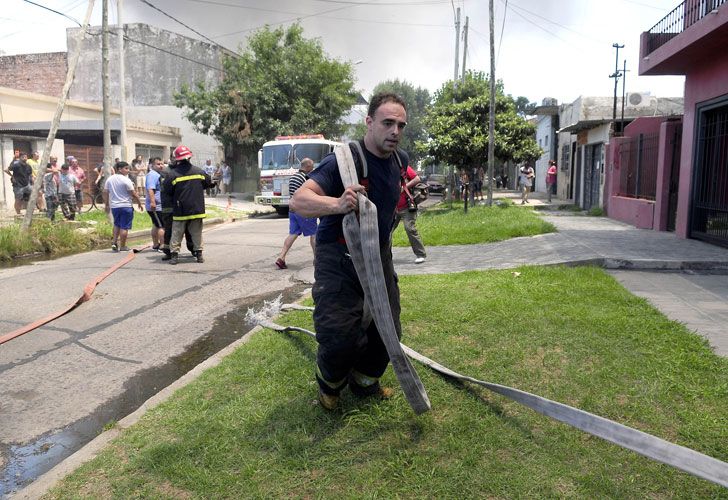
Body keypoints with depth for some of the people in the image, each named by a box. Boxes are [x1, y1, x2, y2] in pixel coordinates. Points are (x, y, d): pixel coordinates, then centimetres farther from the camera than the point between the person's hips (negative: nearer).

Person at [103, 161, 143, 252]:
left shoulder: (110, 179, 6)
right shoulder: (126, 180, -13)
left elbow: (105, 193, 10)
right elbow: (134, 194, -12)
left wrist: (106, 205, 18)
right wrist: (139, 203, 0)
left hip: (114, 206, 6)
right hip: (126, 206, -6)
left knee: (117, 225, 23)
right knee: (124, 227, 1)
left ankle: (114, 242, 13)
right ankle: (122, 246, 6)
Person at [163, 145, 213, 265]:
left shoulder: (173, 174, -11)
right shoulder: (199, 171, -2)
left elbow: (167, 190, -4)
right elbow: (208, 183, 12)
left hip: (180, 210, -2)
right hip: (197, 209, 2)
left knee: (177, 233, 5)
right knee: (197, 233, 12)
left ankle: (174, 255, 3)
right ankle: (199, 254, 13)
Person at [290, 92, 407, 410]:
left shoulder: (399, 160, 4)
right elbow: (298, 201, -33)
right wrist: (338, 204, -48)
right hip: (339, 258, -7)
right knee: (341, 337, -14)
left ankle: (364, 382, 36)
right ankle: (329, 384, 21)